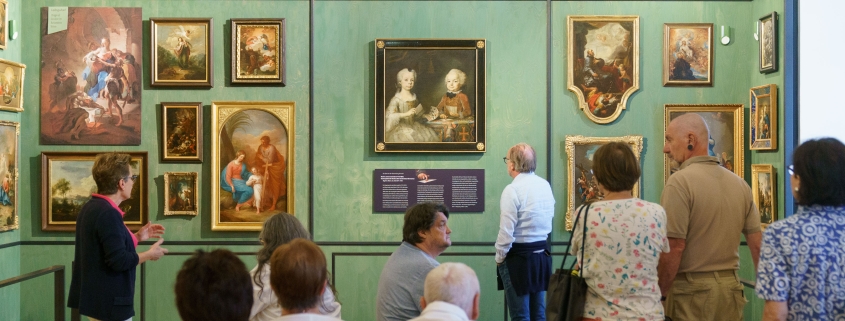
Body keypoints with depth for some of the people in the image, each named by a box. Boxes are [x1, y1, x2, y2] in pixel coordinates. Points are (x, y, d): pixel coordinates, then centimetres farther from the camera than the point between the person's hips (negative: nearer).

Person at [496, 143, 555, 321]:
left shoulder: (513, 189, -16)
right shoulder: (545, 185, 5)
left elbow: (506, 231, -17)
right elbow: (549, 218, 11)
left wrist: (499, 258, -4)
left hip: (518, 256, -7)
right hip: (542, 253, 7)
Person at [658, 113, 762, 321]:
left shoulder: (680, 181, -13)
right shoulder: (739, 183, 6)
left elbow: (674, 248, -17)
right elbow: (757, 243, 8)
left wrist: (659, 295, -9)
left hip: (693, 288, -6)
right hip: (731, 287, 6)